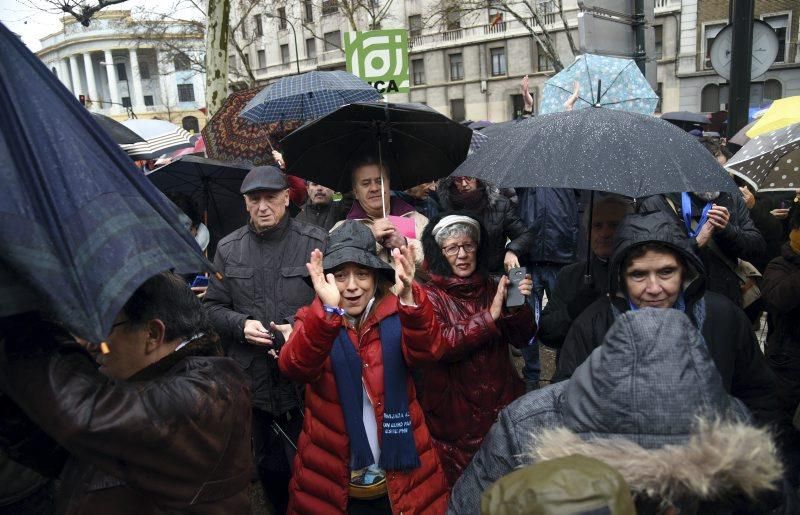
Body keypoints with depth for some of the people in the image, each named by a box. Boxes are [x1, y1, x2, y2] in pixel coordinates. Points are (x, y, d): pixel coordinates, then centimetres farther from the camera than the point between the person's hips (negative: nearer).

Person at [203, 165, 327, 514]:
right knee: (269, 470, 20)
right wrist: (241, 325, -9)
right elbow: (213, 306, 9)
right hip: (253, 380, 3)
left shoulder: (316, 242, -5)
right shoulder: (228, 249, 6)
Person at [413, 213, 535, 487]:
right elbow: (442, 345, -21)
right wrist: (491, 315, -23)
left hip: (501, 401, 4)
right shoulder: (430, 296, -7)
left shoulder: (491, 288, 5)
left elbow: (522, 339, 2)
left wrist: (520, 305, -17)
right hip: (456, 410, -4)